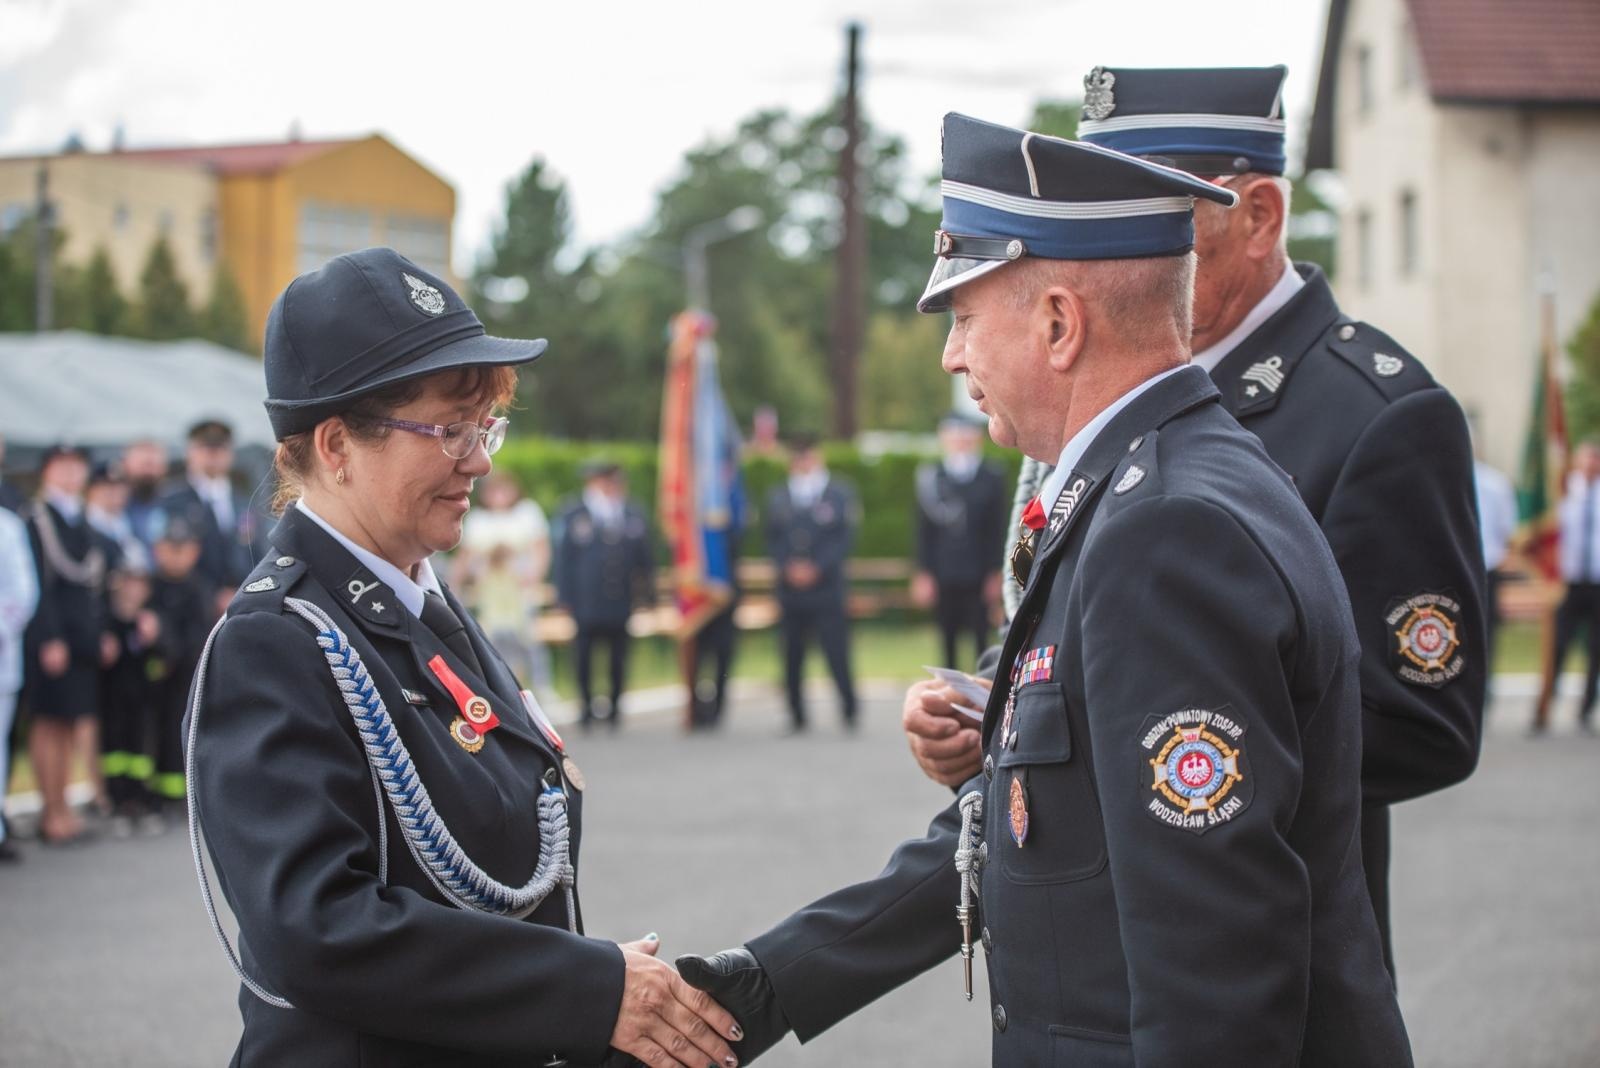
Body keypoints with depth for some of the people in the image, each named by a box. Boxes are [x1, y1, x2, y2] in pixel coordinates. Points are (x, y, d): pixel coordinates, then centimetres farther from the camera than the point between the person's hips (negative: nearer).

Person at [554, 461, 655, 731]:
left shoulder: (633, 516, 12)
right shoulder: (573, 516, 4)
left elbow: (645, 557, 15)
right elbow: (563, 558, 3)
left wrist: (646, 593, 9)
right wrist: (566, 596, -3)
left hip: (622, 602, 2)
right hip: (587, 603, -2)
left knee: (619, 655, 3)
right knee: (585, 653, 2)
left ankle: (614, 707, 12)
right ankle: (586, 706, 11)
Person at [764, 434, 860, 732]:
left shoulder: (840, 493, 4)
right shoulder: (777, 497, 11)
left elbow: (845, 538, -1)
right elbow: (772, 540, 10)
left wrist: (816, 568, -10)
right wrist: (788, 567, -8)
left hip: (827, 587, -2)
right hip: (790, 590, 2)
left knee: (836, 652, -7)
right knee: (792, 656, 1)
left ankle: (849, 710, 10)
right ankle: (796, 716, 11)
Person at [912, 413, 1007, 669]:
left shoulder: (992, 477, 3)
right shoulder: (930, 477, 4)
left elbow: (997, 530, 3)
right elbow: (924, 530, 4)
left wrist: (995, 573, -1)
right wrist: (924, 573, 0)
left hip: (979, 578, -1)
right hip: (943, 578, 1)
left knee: (981, 639, -1)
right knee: (948, 641, 6)